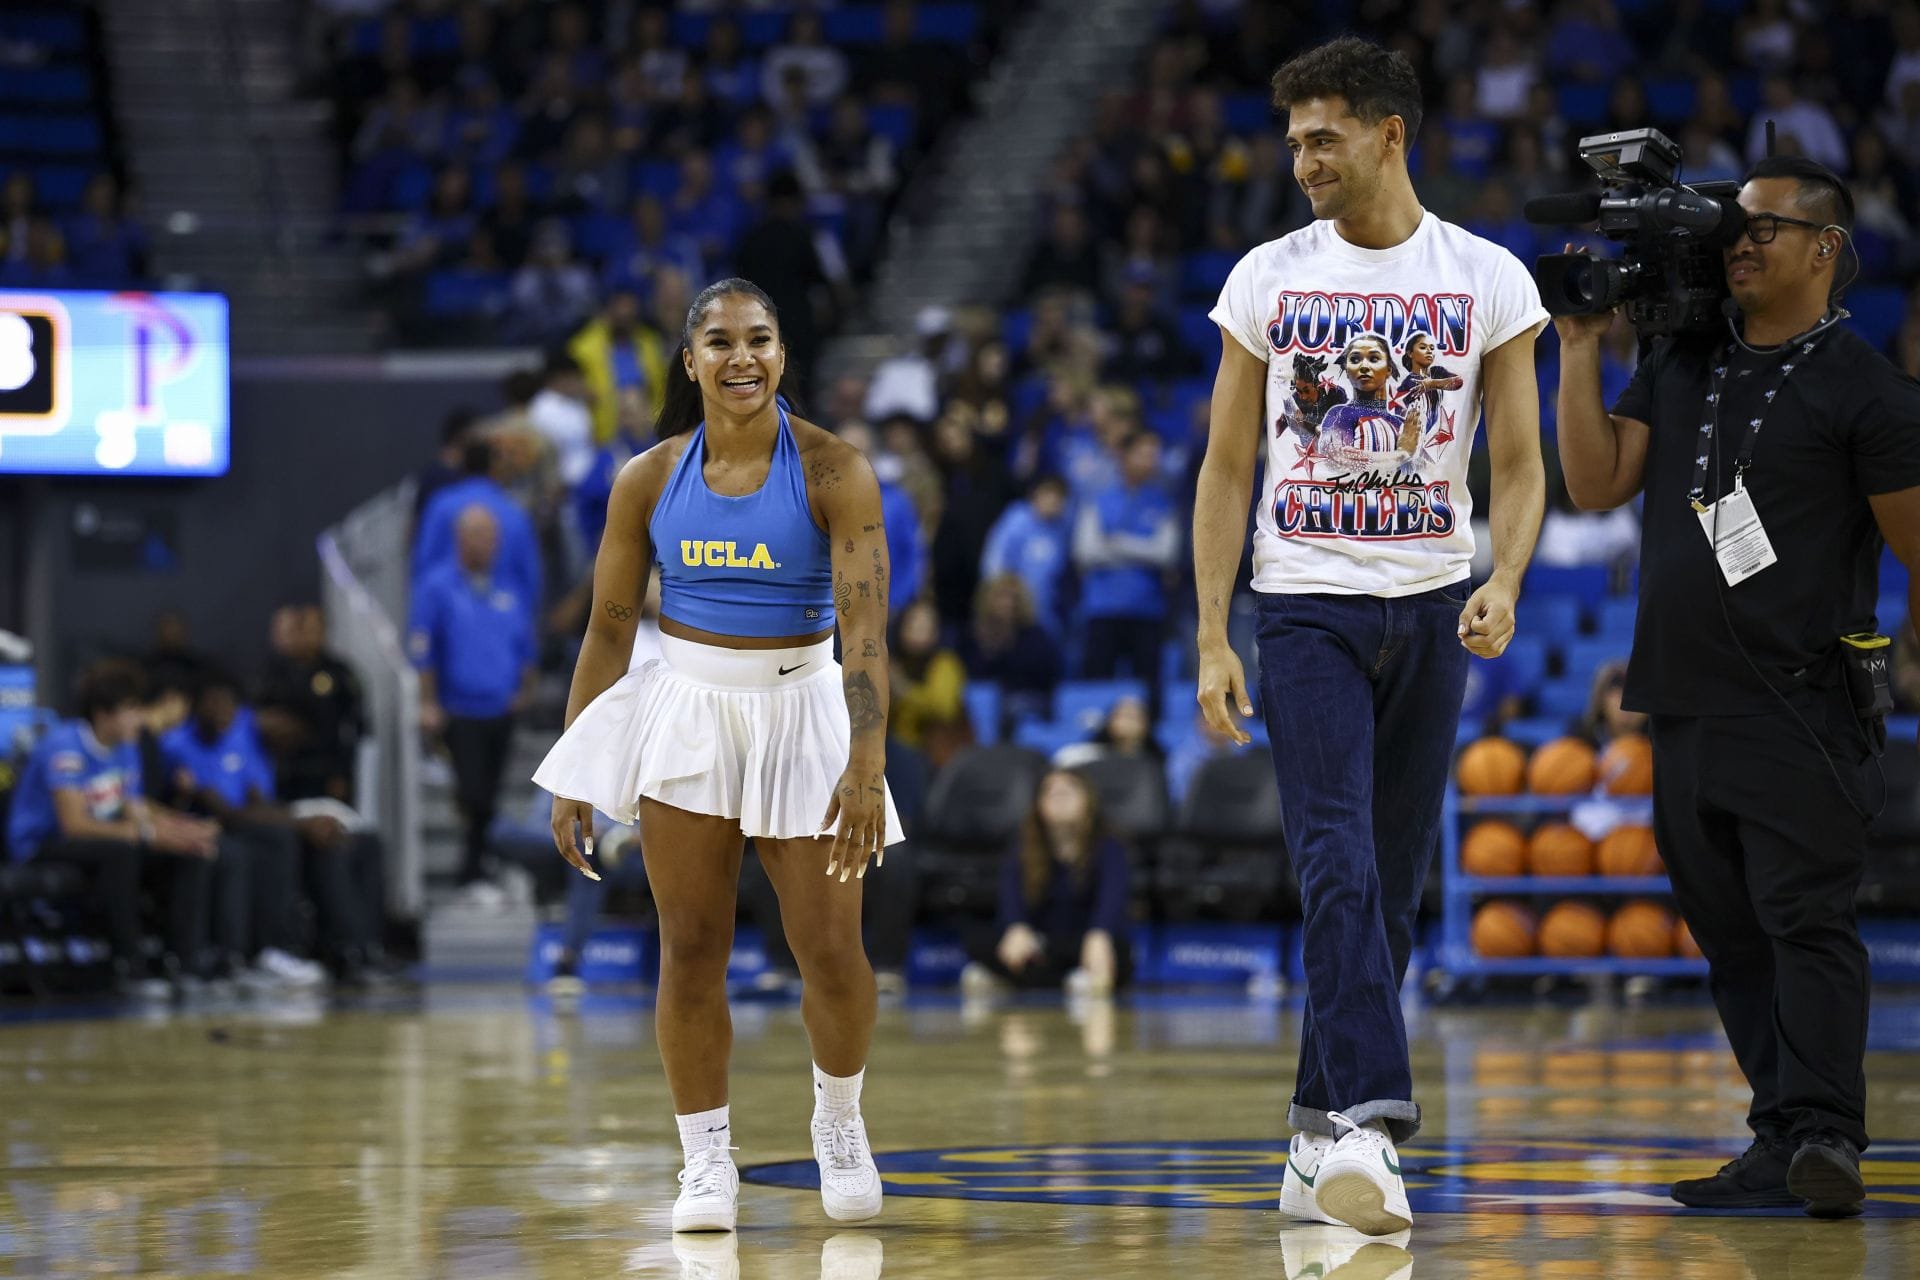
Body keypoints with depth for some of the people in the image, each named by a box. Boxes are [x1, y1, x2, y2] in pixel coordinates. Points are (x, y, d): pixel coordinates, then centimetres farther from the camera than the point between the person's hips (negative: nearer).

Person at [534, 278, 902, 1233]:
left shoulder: (832, 472, -11)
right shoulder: (649, 480, -2)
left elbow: (865, 623, -17)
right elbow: (608, 627, 5)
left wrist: (865, 762, -28)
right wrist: (573, 778, 2)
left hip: (801, 710, -2)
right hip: (684, 712, 2)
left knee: (830, 948, -4)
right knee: (691, 949, -4)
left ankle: (839, 1120, 23)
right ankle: (706, 1158, 6)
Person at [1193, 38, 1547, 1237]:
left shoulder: (1488, 280, 2)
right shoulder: (1268, 279, 4)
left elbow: (1521, 463, 4)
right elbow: (1228, 466, 6)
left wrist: (1504, 583, -15)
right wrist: (1211, 638, -1)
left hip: (1432, 609, 1)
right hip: (1307, 602, -1)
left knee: (1392, 884, 6)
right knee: (1339, 866, -16)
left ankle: (1323, 1136, 15)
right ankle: (1369, 1115, -25)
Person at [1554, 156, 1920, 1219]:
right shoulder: (1678, 364, 14)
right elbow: (1598, 483, 7)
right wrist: (1580, 350, 3)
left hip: (1802, 712, -7)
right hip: (1684, 709, 7)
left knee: (1806, 921, -14)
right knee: (1732, 935, 8)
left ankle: (1822, 1133, -19)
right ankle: (1779, 1151, 12)